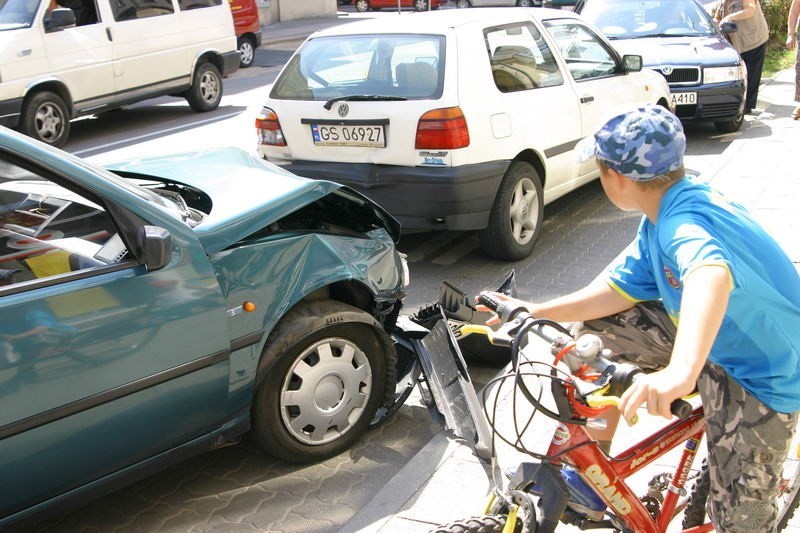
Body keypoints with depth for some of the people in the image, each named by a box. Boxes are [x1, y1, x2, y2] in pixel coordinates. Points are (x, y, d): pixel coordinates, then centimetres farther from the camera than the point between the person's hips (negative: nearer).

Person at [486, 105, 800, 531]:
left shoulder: (685, 220, -32)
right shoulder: (662, 218, -2)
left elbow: (712, 274, -54)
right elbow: (618, 290, 2)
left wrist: (680, 372, -71)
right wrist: (535, 312, -7)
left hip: (763, 372, -8)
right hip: (713, 339, 8)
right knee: (602, 329, 1)